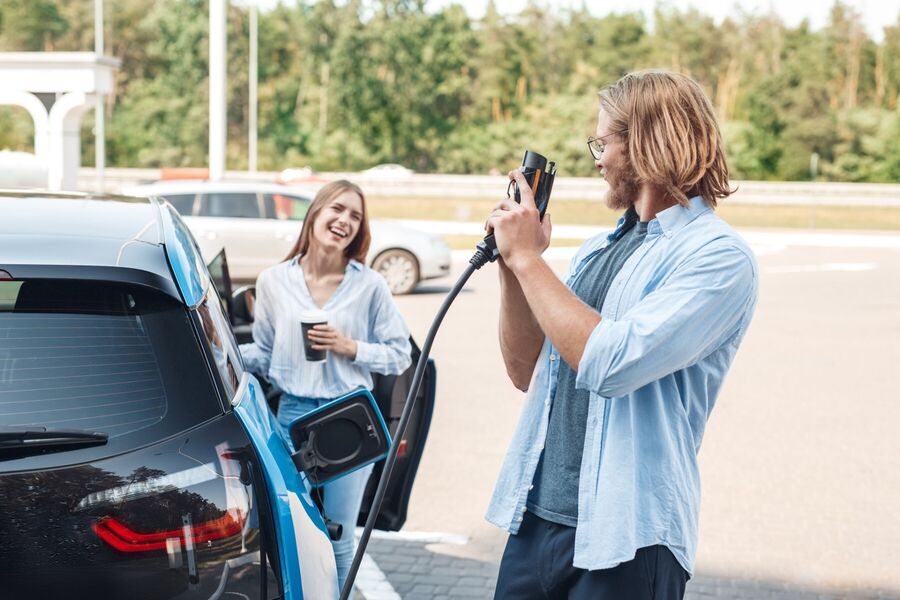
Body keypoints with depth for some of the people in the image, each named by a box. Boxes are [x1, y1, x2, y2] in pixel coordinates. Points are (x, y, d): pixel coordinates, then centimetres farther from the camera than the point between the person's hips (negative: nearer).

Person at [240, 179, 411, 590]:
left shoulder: (369, 285, -4)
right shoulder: (274, 281, 0)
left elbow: (400, 356, -1)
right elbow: (264, 355, 9)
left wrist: (349, 347, -14)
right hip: (293, 418, 1)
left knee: (339, 541, 6)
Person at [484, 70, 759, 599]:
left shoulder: (719, 257, -11)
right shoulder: (599, 249, 12)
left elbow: (608, 363, -23)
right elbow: (526, 372, 14)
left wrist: (526, 258, -13)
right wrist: (511, 267, 1)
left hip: (624, 537, -7)